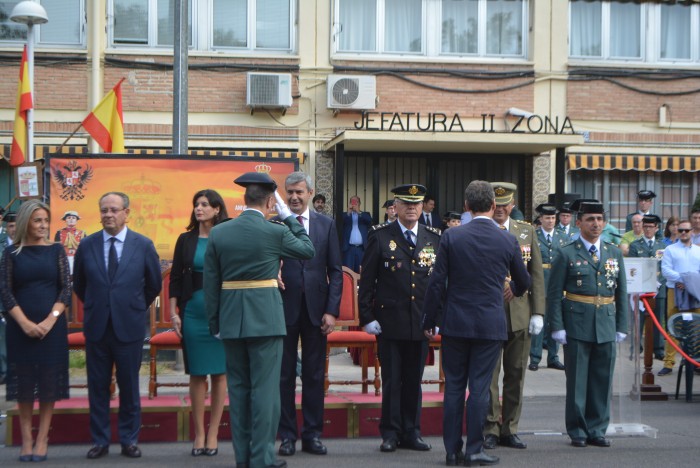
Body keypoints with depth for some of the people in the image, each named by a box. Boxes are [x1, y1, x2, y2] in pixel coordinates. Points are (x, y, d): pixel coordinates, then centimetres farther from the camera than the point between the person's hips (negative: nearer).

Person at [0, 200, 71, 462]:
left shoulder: (56, 251, 4)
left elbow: (66, 289, 0)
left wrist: (50, 320, -12)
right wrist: (25, 323, -13)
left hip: (52, 326, 0)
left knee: (49, 381, 1)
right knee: (24, 381, 2)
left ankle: (42, 440, 7)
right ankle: (26, 440, 8)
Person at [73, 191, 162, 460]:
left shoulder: (143, 245, -2)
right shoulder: (87, 245, 1)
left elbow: (154, 285, 9)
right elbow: (79, 285, 14)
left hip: (129, 326, -1)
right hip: (96, 326, 1)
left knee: (129, 386, 6)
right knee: (97, 387, 7)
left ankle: (129, 440, 17)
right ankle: (100, 440, 17)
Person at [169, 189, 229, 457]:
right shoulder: (186, 240, 6)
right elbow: (175, 277, 7)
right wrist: (173, 313, 1)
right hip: (193, 312, 1)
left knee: (219, 373, 2)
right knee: (197, 374, 4)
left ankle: (213, 434, 10)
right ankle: (199, 434, 10)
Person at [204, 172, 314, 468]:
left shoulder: (218, 233, 1)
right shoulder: (275, 232, -9)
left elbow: (210, 284, 4)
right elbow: (308, 250, 9)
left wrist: (215, 323, 12)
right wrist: (288, 216, 13)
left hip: (230, 321, 4)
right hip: (266, 319, -4)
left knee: (238, 388, 12)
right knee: (265, 388, 0)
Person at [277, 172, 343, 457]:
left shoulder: (326, 225, 5)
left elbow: (335, 271, 4)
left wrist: (332, 310, -3)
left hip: (315, 309, 2)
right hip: (284, 307, -1)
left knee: (314, 375, 7)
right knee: (285, 374, 6)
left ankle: (312, 434, 16)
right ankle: (287, 435, 15)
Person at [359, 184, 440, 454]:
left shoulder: (434, 239, 8)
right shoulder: (380, 236, 0)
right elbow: (366, 280, 0)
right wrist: (366, 317, -5)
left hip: (421, 323, 3)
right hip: (389, 322, -2)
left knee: (414, 381, 9)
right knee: (391, 381, 2)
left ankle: (411, 433, 18)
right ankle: (390, 433, 11)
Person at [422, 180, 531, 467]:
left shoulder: (451, 237, -4)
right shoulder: (508, 241, -1)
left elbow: (437, 282, -4)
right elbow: (523, 282, 14)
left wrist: (429, 319, 6)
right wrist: (515, 291, 38)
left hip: (455, 324, 1)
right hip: (491, 324, 0)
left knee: (453, 387, 7)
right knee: (479, 388, 3)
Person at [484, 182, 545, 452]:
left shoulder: (527, 232, 9)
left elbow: (537, 275, 8)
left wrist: (538, 312, 2)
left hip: (520, 315, 3)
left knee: (516, 375, 9)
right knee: (488, 375, 0)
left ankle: (509, 429, 18)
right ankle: (490, 429, 11)